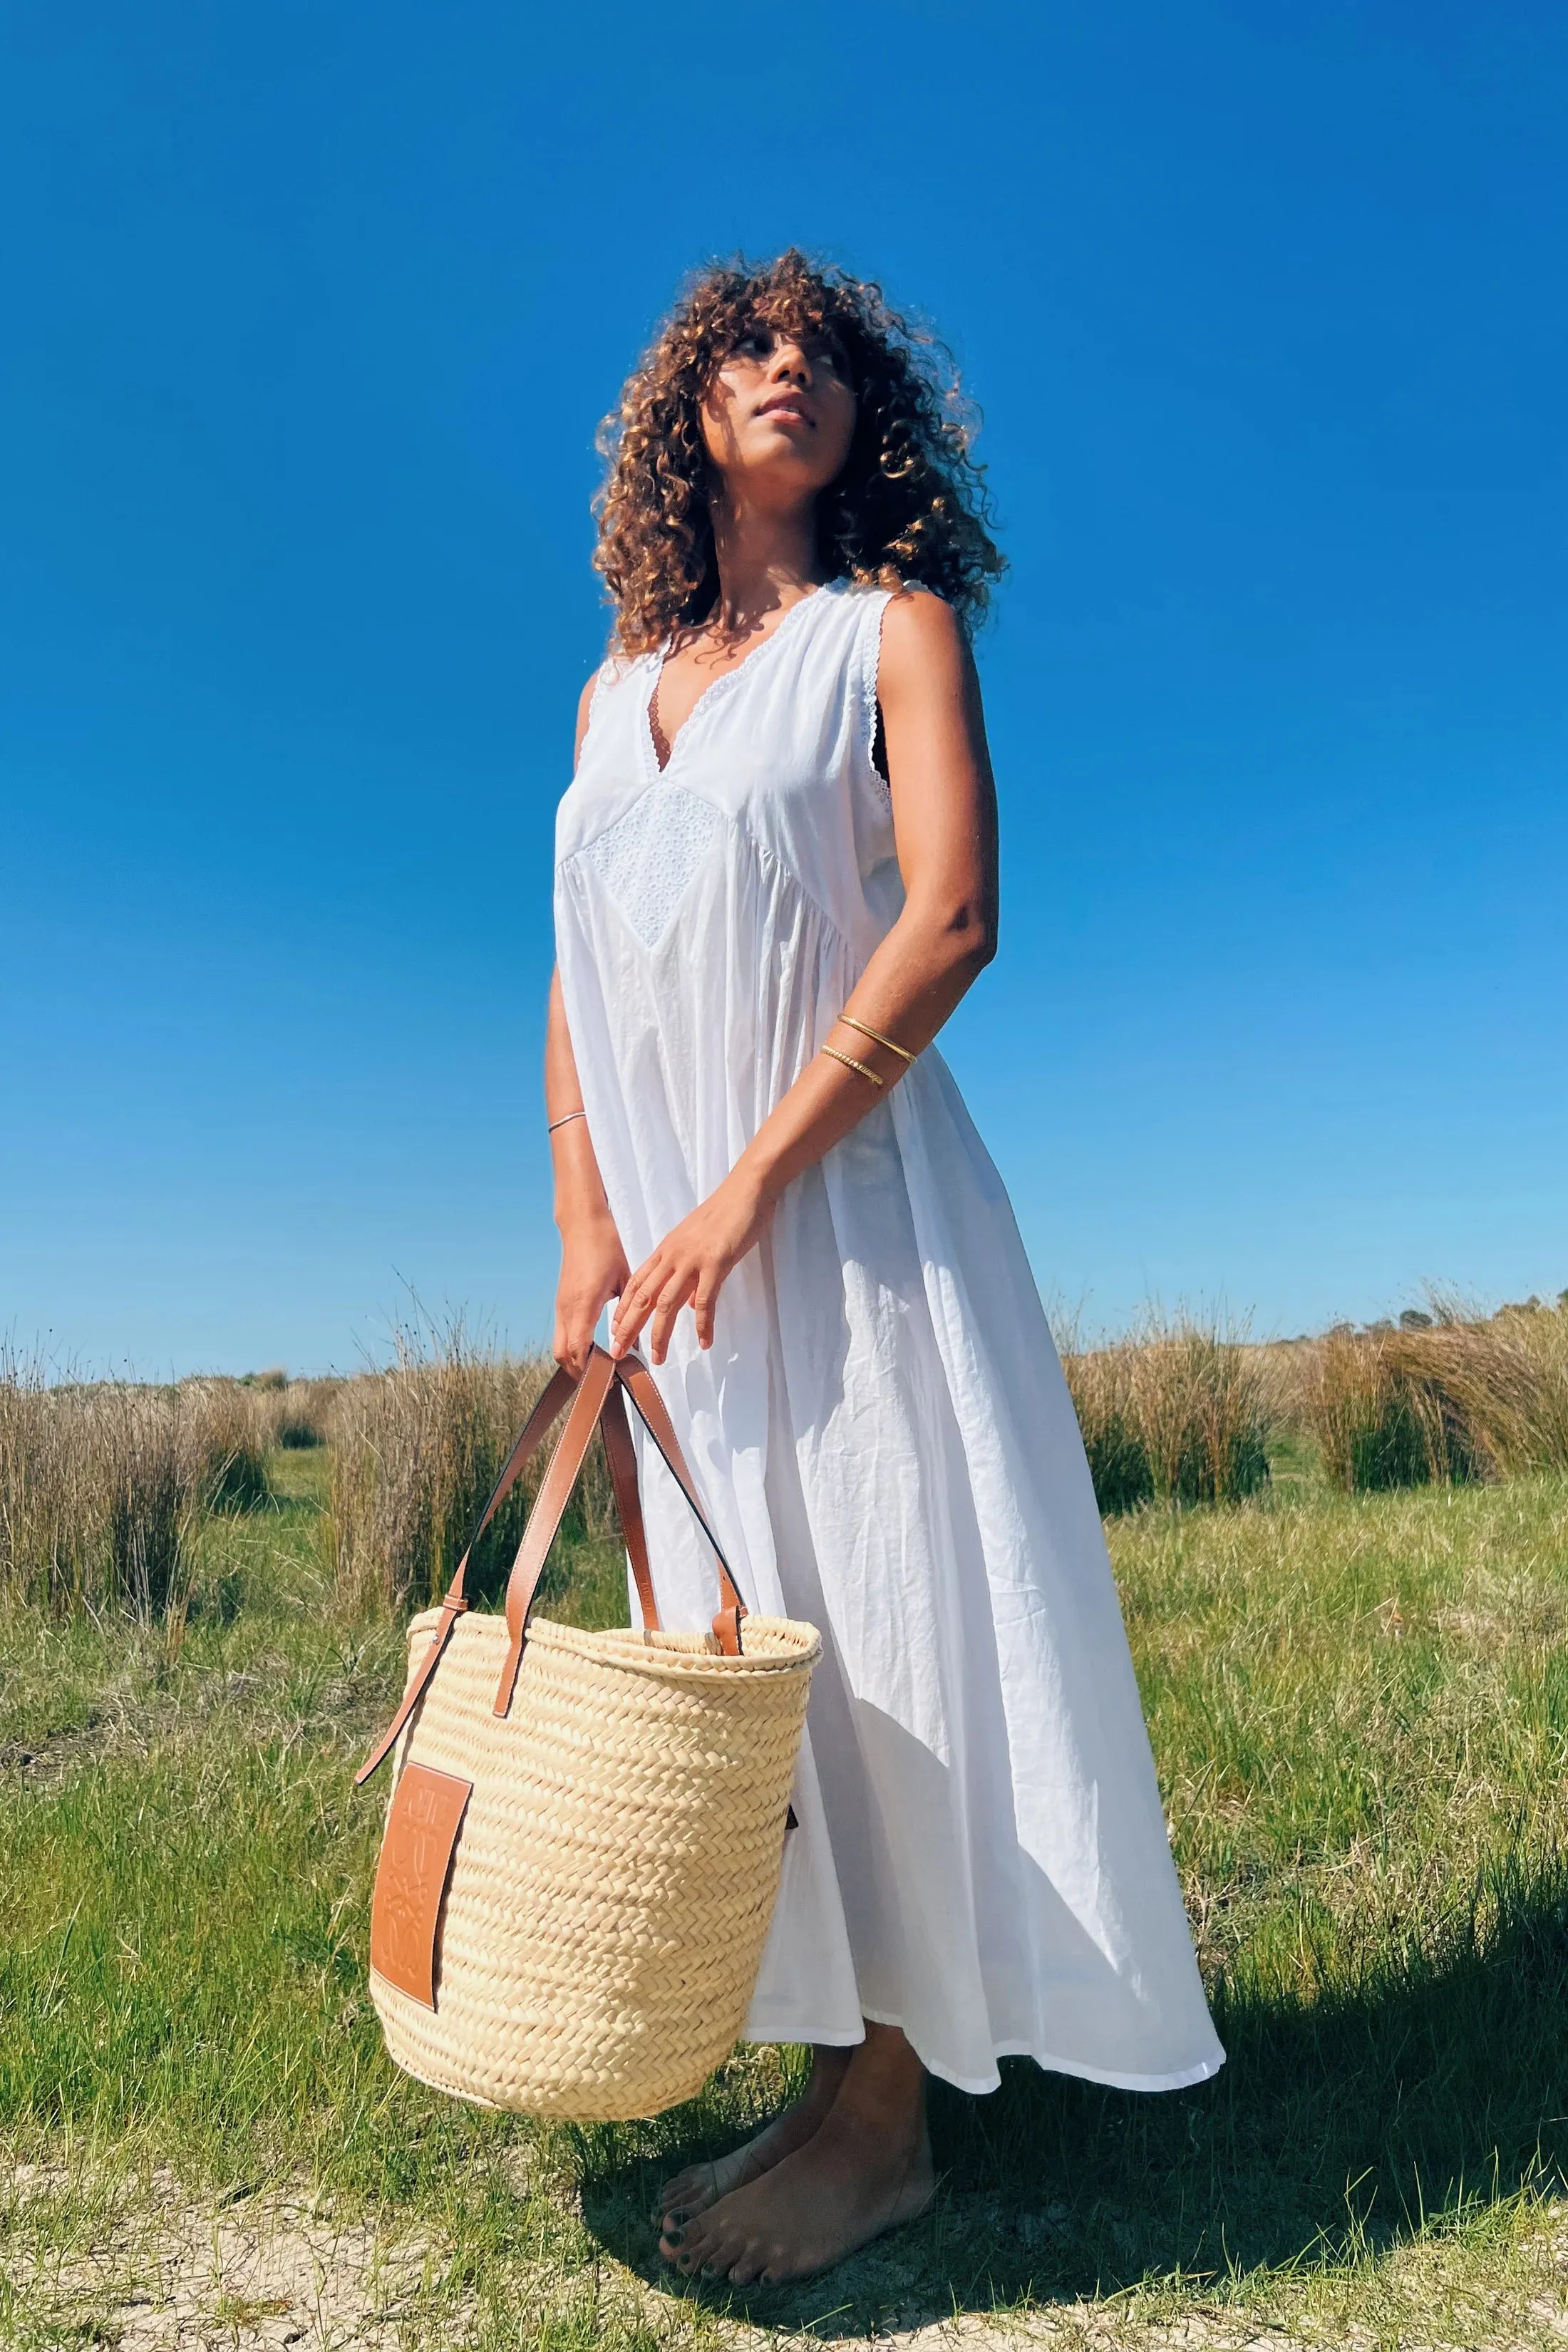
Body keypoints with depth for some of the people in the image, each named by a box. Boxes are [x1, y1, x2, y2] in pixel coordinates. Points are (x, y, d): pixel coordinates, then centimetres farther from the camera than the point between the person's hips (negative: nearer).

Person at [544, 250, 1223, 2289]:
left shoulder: (895, 627, 4)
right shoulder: (619, 691, 18)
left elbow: (953, 919, -11)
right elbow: (582, 986, 13)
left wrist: (750, 1184, -17)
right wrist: (586, 1227, -1)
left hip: (852, 1199, -5)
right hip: (678, 1235, 5)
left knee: (886, 1617, -3)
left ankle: (892, 2112, 11)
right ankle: (836, 2066, 22)